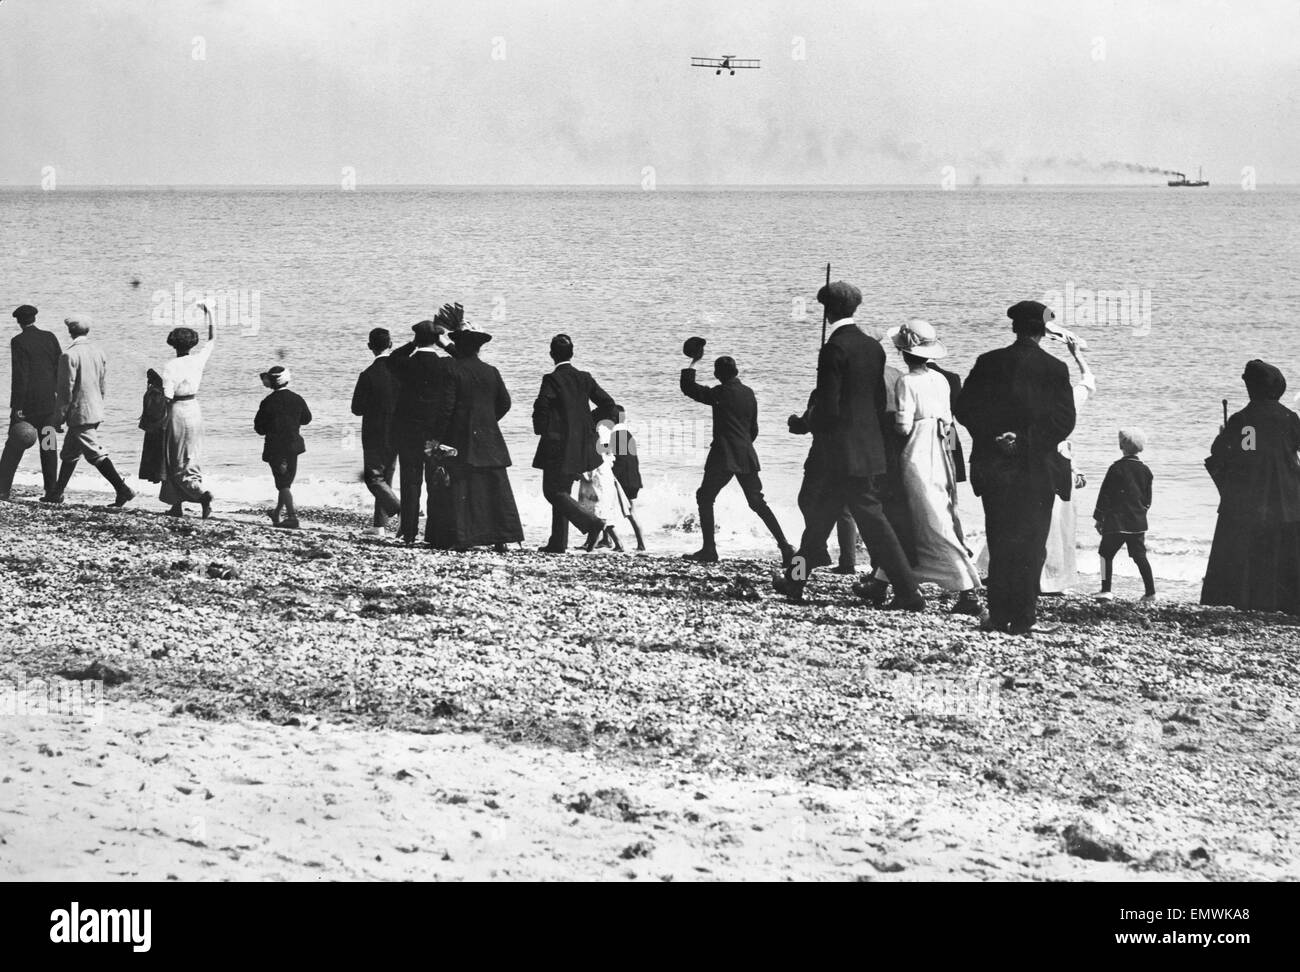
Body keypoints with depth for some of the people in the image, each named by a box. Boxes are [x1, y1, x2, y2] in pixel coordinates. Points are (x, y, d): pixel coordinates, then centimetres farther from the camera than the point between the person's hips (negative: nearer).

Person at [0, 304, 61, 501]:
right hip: (49, 402, 4)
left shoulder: (18, 341, -10)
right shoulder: (50, 338, 3)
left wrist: (17, 408, -13)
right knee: (49, 447, 9)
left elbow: (19, 376, -14)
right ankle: (52, 491, 8)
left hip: (27, 403, -4)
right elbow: (61, 369, 5)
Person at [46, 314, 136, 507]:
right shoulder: (98, 352, 6)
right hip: (96, 412, 8)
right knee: (69, 454, 18)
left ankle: (123, 490, -13)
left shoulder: (69, 355, -16)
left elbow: (65, 391, -15)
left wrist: (58, 418, -7)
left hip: (79, 414, -8)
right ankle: (57, 493, 24)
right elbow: (104, 387, 11)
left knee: (97, 454, -7)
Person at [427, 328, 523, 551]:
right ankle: (501, 538, 3)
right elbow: (504, 403, 10)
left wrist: (437, 438, -6)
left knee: (459, 489, 1)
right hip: (489, 438, 4)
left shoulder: (454, 371, -8)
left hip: (460, 439, -4)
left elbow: (446, 407, -12)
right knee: (495, 488, 5)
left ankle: (460, 538, -3)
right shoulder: (491, 373, 5)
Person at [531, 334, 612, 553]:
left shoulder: (552, 380, -12)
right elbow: (608, 403, 7)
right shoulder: (585, 379, 5)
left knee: (553, 491, -1)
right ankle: (558, 543, 13)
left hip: (558, 444, -7)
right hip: (581, 447, 7)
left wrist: (542, 430, 1)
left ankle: (591, 523, -17)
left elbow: (540, 409, -18)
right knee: (562, 491, 14)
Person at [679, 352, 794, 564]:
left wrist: (693, 364, 7)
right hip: (747, 455, 6)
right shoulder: (749, 393, 10)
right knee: (757, 502, 9)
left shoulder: (720, 393, -9)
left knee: (705, 498, 3)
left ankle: (709, 550, -4)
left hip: (723, 456, -6)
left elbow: (688, 388, -5)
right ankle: (785, 546, 2)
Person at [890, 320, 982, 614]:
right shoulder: (940, 380, 9)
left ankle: (968, 590, -15)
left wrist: (891, 425, 5)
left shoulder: (907, 381, -12)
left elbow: (904, 427, -14)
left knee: (938, 526, -8)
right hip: (940, 454, 8)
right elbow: (947, 421, 11)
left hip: (917, 455, -8)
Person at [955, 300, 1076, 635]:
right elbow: (1065, 421, -8)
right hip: (1038, 469, -2)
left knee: (999, 542, 10)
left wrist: (991, 437, -1)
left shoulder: (989, 363, 1)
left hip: (995, 466, 2)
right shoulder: (1055, 369, -4)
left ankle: (999, 614, 7)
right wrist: (1028, 440, -4)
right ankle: (1023, 617, -2)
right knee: (1031, 543, 2)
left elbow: (964, 409, -2)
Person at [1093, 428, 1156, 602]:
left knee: (1106, 554, 3)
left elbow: (1105, 494, -6)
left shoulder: (1117, 468, -9)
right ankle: (1150, 592, 6)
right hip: (1138, 522, 5)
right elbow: (1148, 498, 14)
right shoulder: (1145, 470, 6)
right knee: (1140, 556, 9)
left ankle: (1106, 590, -4)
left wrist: (1099, 517, 1)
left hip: (1116, 521, -5)